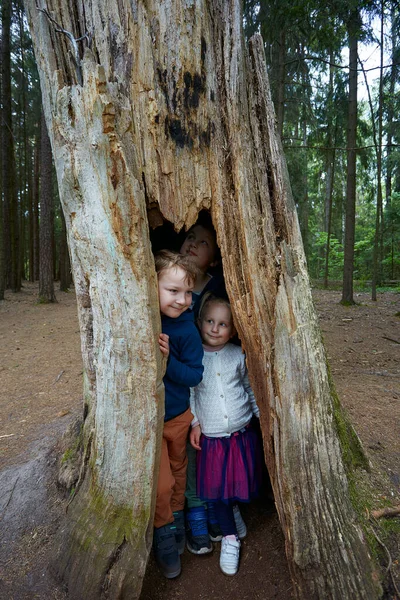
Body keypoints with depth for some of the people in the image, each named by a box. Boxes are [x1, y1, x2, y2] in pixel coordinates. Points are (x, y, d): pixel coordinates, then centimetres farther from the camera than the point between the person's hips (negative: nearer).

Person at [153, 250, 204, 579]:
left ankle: (177, 518, 51)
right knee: (161, 483, 4)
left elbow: (195, 375, -16)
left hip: (178, 415, 2)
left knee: (177, 471, 24)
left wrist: (169, 360, -31)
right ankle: (163, 533, 33)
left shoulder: (187, 329, -17)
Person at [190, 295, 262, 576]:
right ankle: (230, 537, 28)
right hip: (211, 436, -1)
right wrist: (194, 422, -6)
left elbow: (251, 388, 9)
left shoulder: (238, 355, -3)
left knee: (241, 480, 13)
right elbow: (188, 392, -1)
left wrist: (262, 414, 10)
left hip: (242, 433, 2)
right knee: (217, 486, 6)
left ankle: (233, 509, 47)